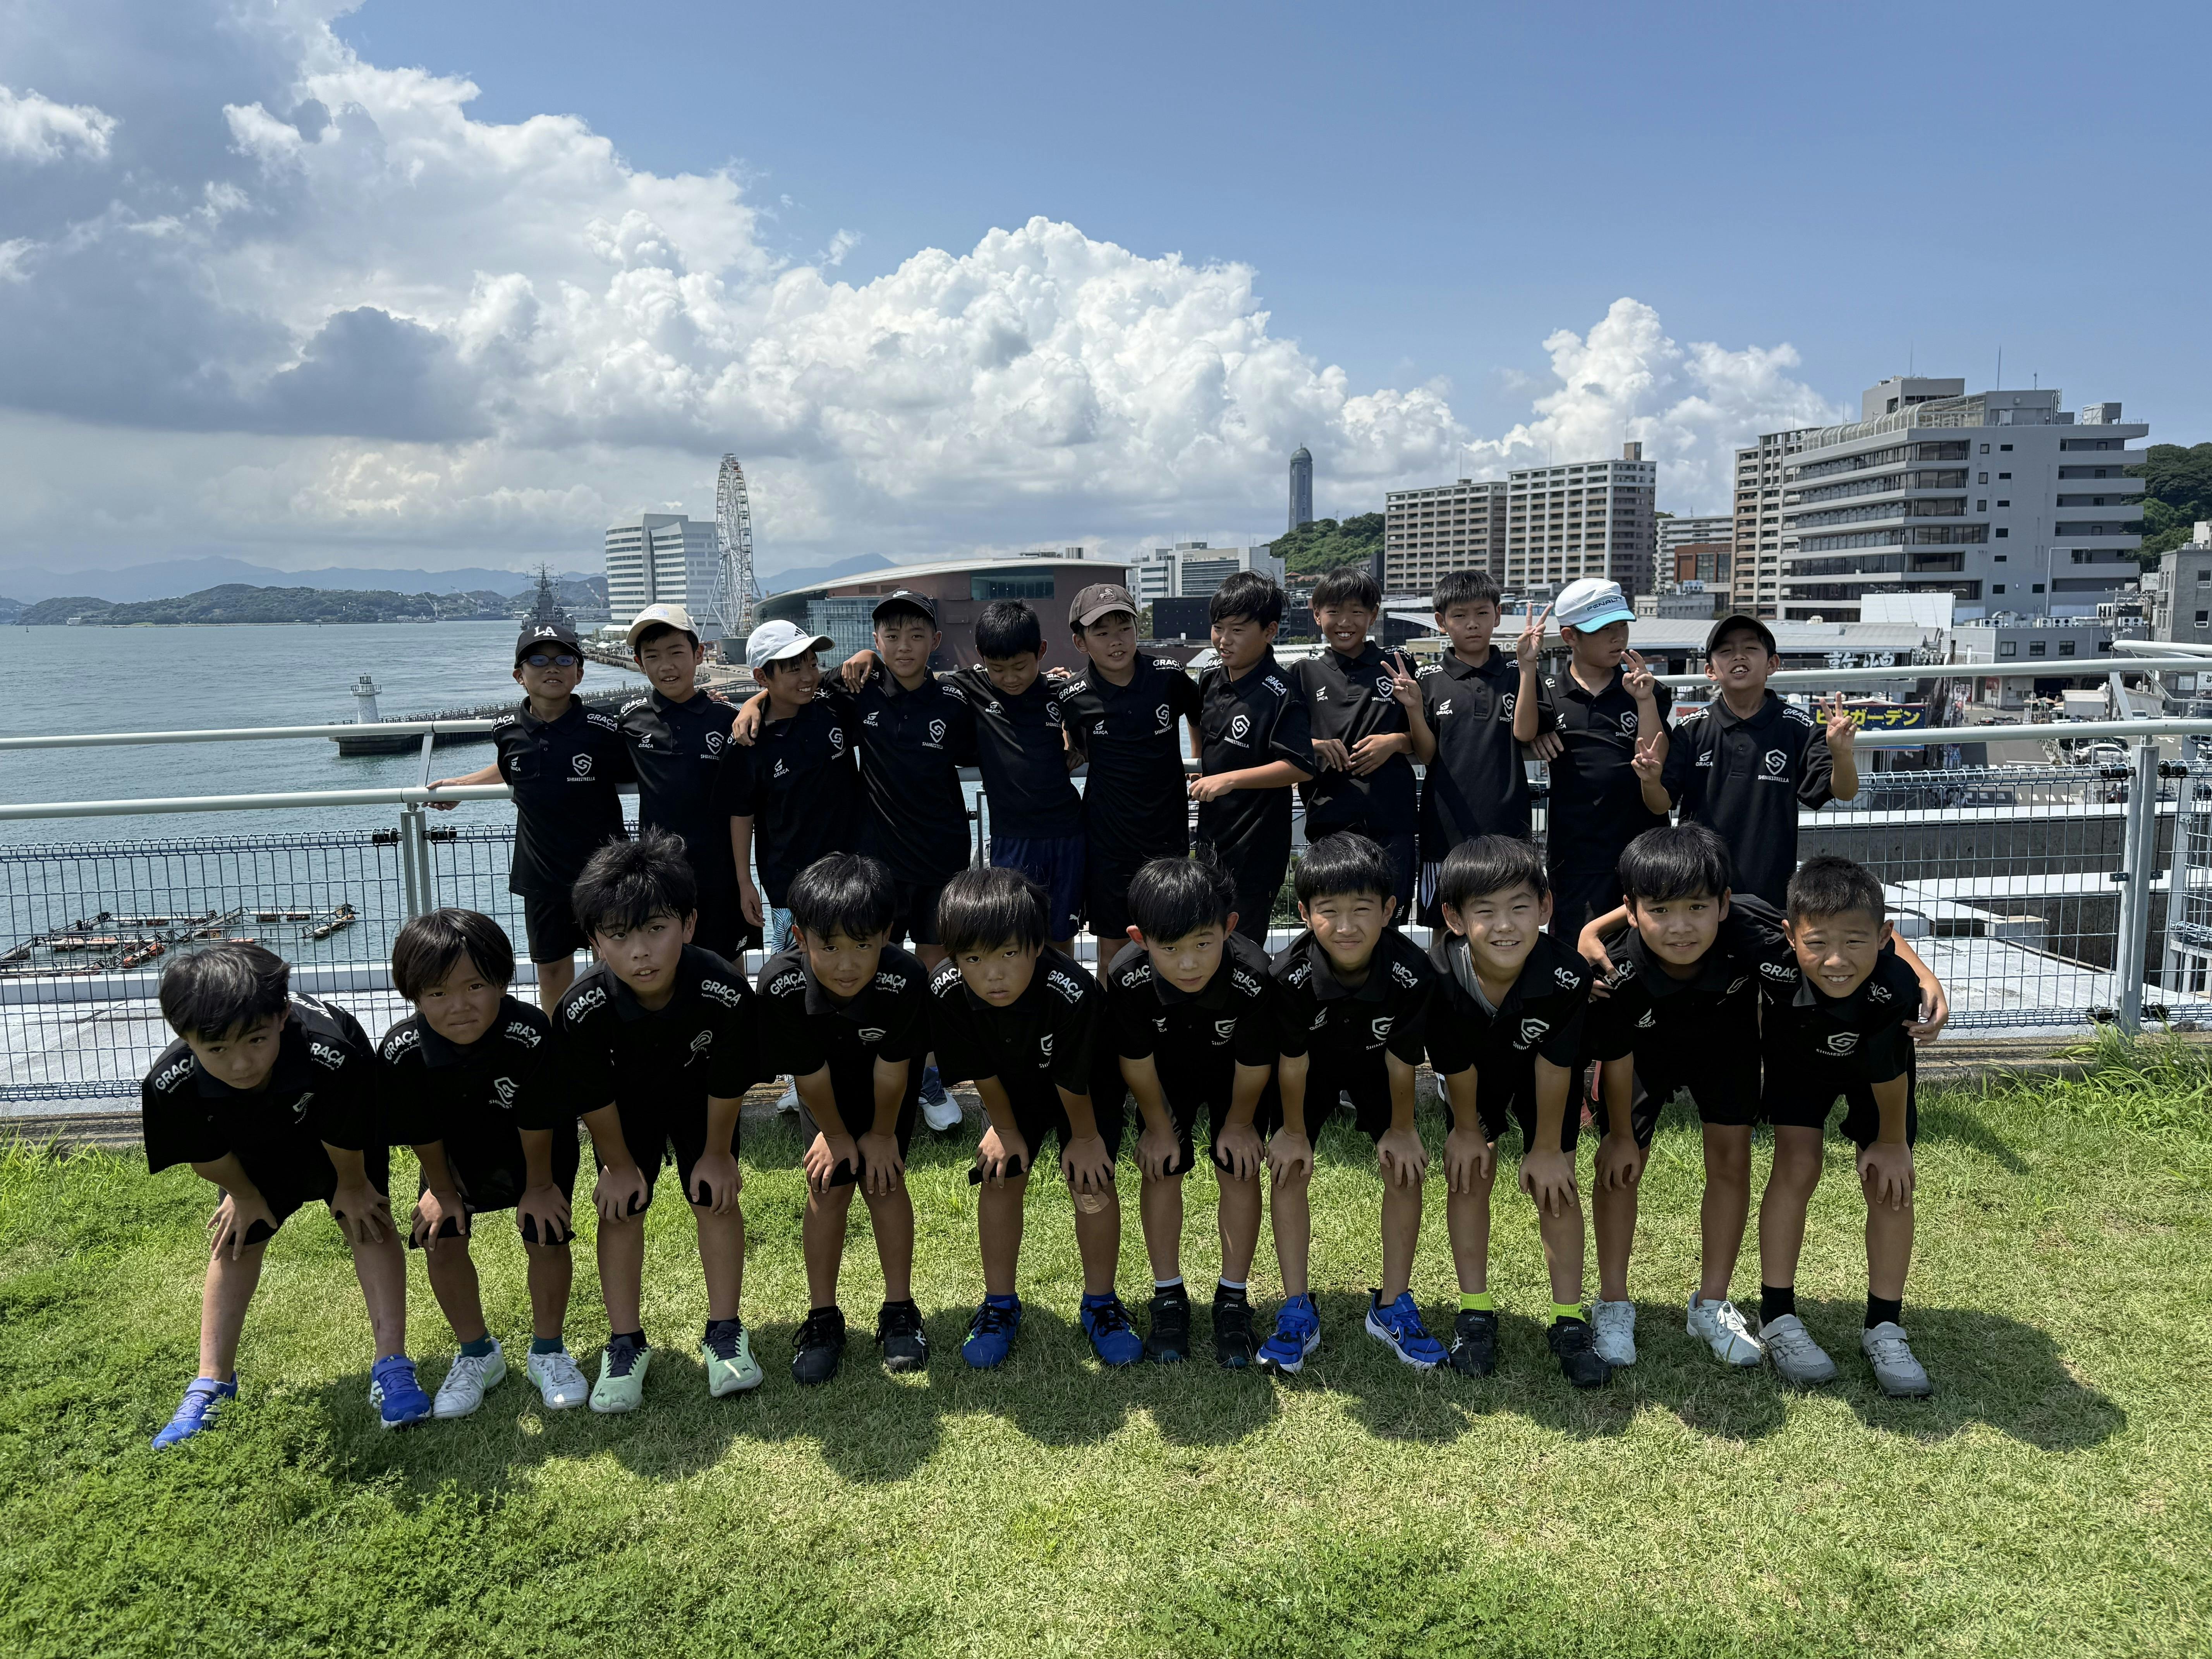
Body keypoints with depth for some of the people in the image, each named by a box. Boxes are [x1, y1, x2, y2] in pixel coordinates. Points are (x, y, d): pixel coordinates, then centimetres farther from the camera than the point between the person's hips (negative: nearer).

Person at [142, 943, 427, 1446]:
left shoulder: (331, 1054, -50)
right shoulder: (171, 1085, -39)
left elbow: (344, 1141, -27)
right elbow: (207, 1156, -15)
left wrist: (350, 1186, -10)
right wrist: (244, 1196, 1)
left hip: (338, 1127, -3)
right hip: (254, 1147, 3)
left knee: (367, 1221, -10)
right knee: (235, 1242, 9)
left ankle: (392, 1367, -5)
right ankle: (211, 1383, 23)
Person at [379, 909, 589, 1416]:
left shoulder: (530, 1036, -40)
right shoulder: (401, 1052, -32)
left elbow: (536, 1125, -25)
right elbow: (424, 1136, -14)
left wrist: (539, 1186, -12)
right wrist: (443, 1189, -2)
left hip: (534, 1150, -2)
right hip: (455, 1154, 2)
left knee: (546, 1238, -6)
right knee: (441, 1240, -2)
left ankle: (548, 1352, 18)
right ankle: (477, 1355, 21)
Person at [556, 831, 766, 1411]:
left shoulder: (725, 993, -39)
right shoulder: (583, 1009, -37)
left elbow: (727, 1086, -21)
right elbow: (594, 1100, -19)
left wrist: (716, 1152, -8)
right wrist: (619, 1165, -7)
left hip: (697, 1096, 0)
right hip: (625, 1104, 0)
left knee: (715, 1199, 0)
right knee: (622, 1207, 0)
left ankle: (724, 1331, 15)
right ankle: (626, 1343, 15)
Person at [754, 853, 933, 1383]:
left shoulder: (906, 979, -41)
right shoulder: (781, 985, -39)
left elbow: (892, 1069, -24)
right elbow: (809, 1074, -21)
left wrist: (882, 1134, -10)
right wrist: (835, 1132, -7)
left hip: (888, 1077, -1)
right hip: (826, 1077, 1)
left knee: (884, 1179, -2)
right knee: (828, 1186, -3)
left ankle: (899, 1309, 14)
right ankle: (823, 1316, 13)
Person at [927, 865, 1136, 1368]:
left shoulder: (1072, 992, -44)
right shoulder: (947, 995, -32)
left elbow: (1073, 1082, -26)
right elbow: (981, 1073, -14)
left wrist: (1084, 1137, -12)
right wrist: (1005, 1128, -2)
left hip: (1086, 1089, -3)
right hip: (1014, 1087, 3)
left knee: (1092, 1183, -7)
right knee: (999, 1178, -2)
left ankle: (1100, 1304, 13)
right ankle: (1000, 1304, 16)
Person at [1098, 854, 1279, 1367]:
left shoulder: (1253, 978, -42)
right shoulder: (1128, 978, -38)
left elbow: (1253, 1067, -22)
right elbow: (1136, 1063, -19)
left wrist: (1239, 1123, -7)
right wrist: (1159, 1126, -6)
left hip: (1233, 1074, -1)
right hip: (1167, 1073, 1)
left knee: (1239, 1170, 0)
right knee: (1162, 1170, 2)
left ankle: (1233, 1299, 15)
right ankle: (1168, 1296, 18)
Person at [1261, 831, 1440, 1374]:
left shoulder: (1412, 974, -37)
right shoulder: (1290, 974, -38)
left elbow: (1401, 1063, -20)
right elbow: (1292, 1062, -21)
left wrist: (1401, 1129, -6)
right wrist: (1294, 1131, -8)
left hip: (1374, 1065, 1)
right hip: (1312, 1066, 0)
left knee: (1404, 1171, -5)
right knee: (1289, 1168, -7)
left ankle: (1393, 1306, 11)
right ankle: (1297, 1311, 5)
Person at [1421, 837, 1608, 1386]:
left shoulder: (1567, 975, -40)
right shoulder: (1439, 978, -39)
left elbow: (1554, 1067, -24)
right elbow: (1455, 1066, -20)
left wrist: (1547, 1147, -11)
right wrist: (1466, 1130, -4)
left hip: (1540, 1071, 0)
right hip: (1475, 1074, 0)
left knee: (1556, 1185, -1)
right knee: (1469, 1172, -1)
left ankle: (1569, 1320, 11)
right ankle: (1475, 1310, 13)